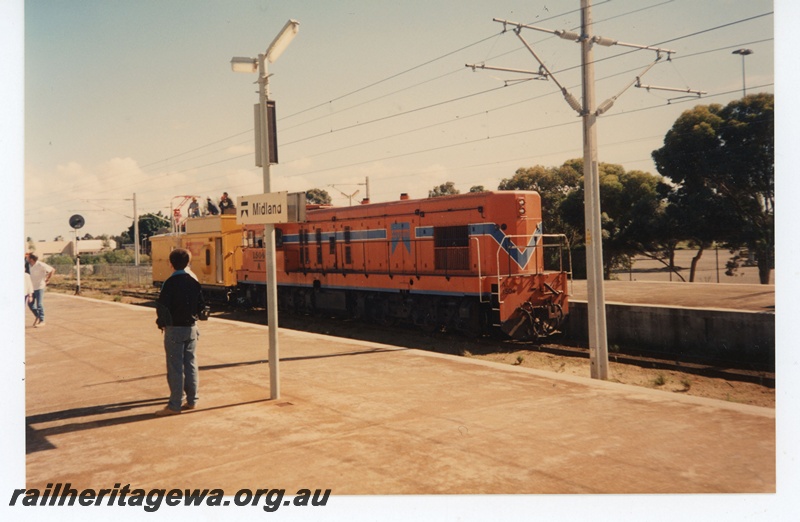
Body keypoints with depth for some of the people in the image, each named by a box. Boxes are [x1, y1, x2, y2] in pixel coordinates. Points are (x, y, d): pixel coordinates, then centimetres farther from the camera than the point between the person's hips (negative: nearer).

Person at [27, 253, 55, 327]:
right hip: (32, 287, 8)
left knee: (39, 304, -7)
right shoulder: (31, 265, 7)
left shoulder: (40, 265, -16)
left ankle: (41, 321, 0)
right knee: (30, 304, 9)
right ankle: (37, 316, 28)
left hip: (39, 287, -8)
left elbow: (52, 270, -16)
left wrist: (47, 280, -12)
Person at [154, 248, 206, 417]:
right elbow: (201, 305, 7)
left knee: (175, 368, -2)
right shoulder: (194, 281, 4)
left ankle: (174, 405, 2)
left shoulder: (171, 283, -14)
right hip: (191, 328, 6)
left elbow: (162, 307, -15)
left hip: (174, 329, -5)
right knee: (191, 365, 12)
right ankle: (191, 400, 17)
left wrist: (162, 322, 1)